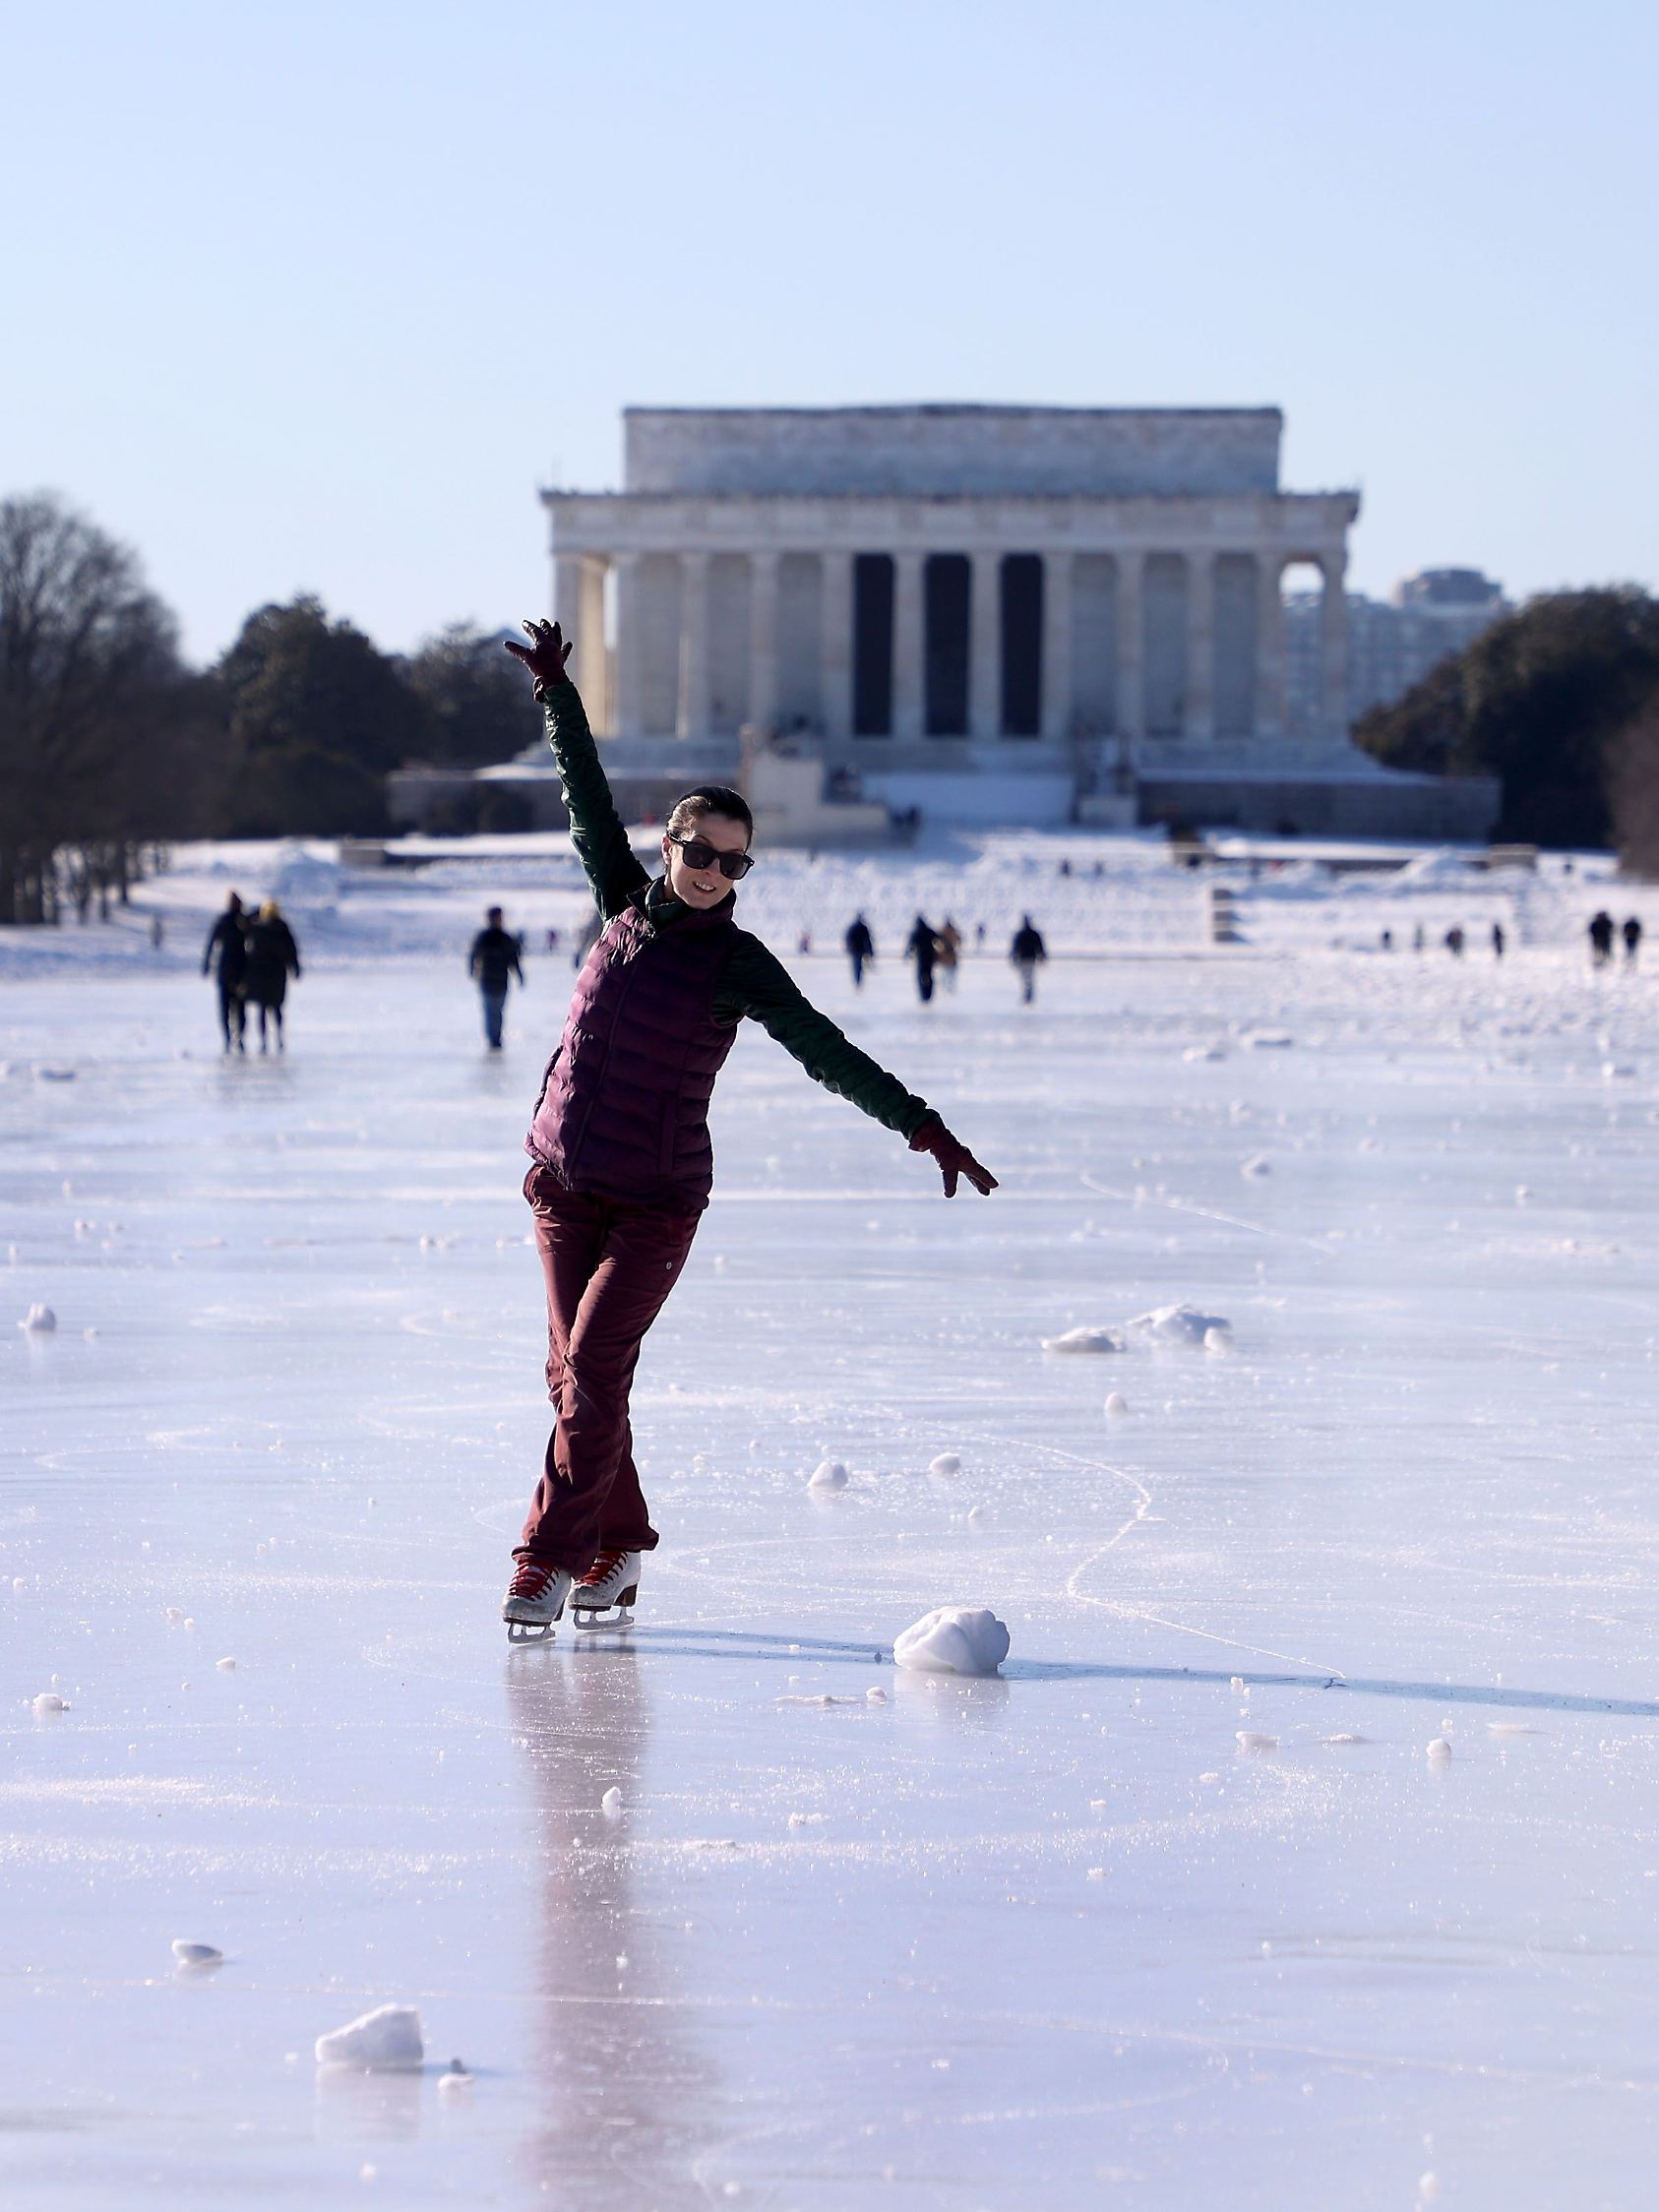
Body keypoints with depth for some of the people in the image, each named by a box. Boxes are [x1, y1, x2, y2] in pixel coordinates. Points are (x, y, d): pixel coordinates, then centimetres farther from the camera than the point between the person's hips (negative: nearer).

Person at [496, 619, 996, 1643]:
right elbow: (590, 797, 10)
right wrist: (557, 692, 10)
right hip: (566, 1181, 5)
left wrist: (924, 1127, -18)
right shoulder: (629, 908, 5)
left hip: (657, 1200, -5)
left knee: (594, 1366, -14)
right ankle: (617, 1551, 18)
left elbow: (829, 1053, -11)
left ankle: (550, 1559, -13)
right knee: (575, 1370, 6)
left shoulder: (741, 963, -7)